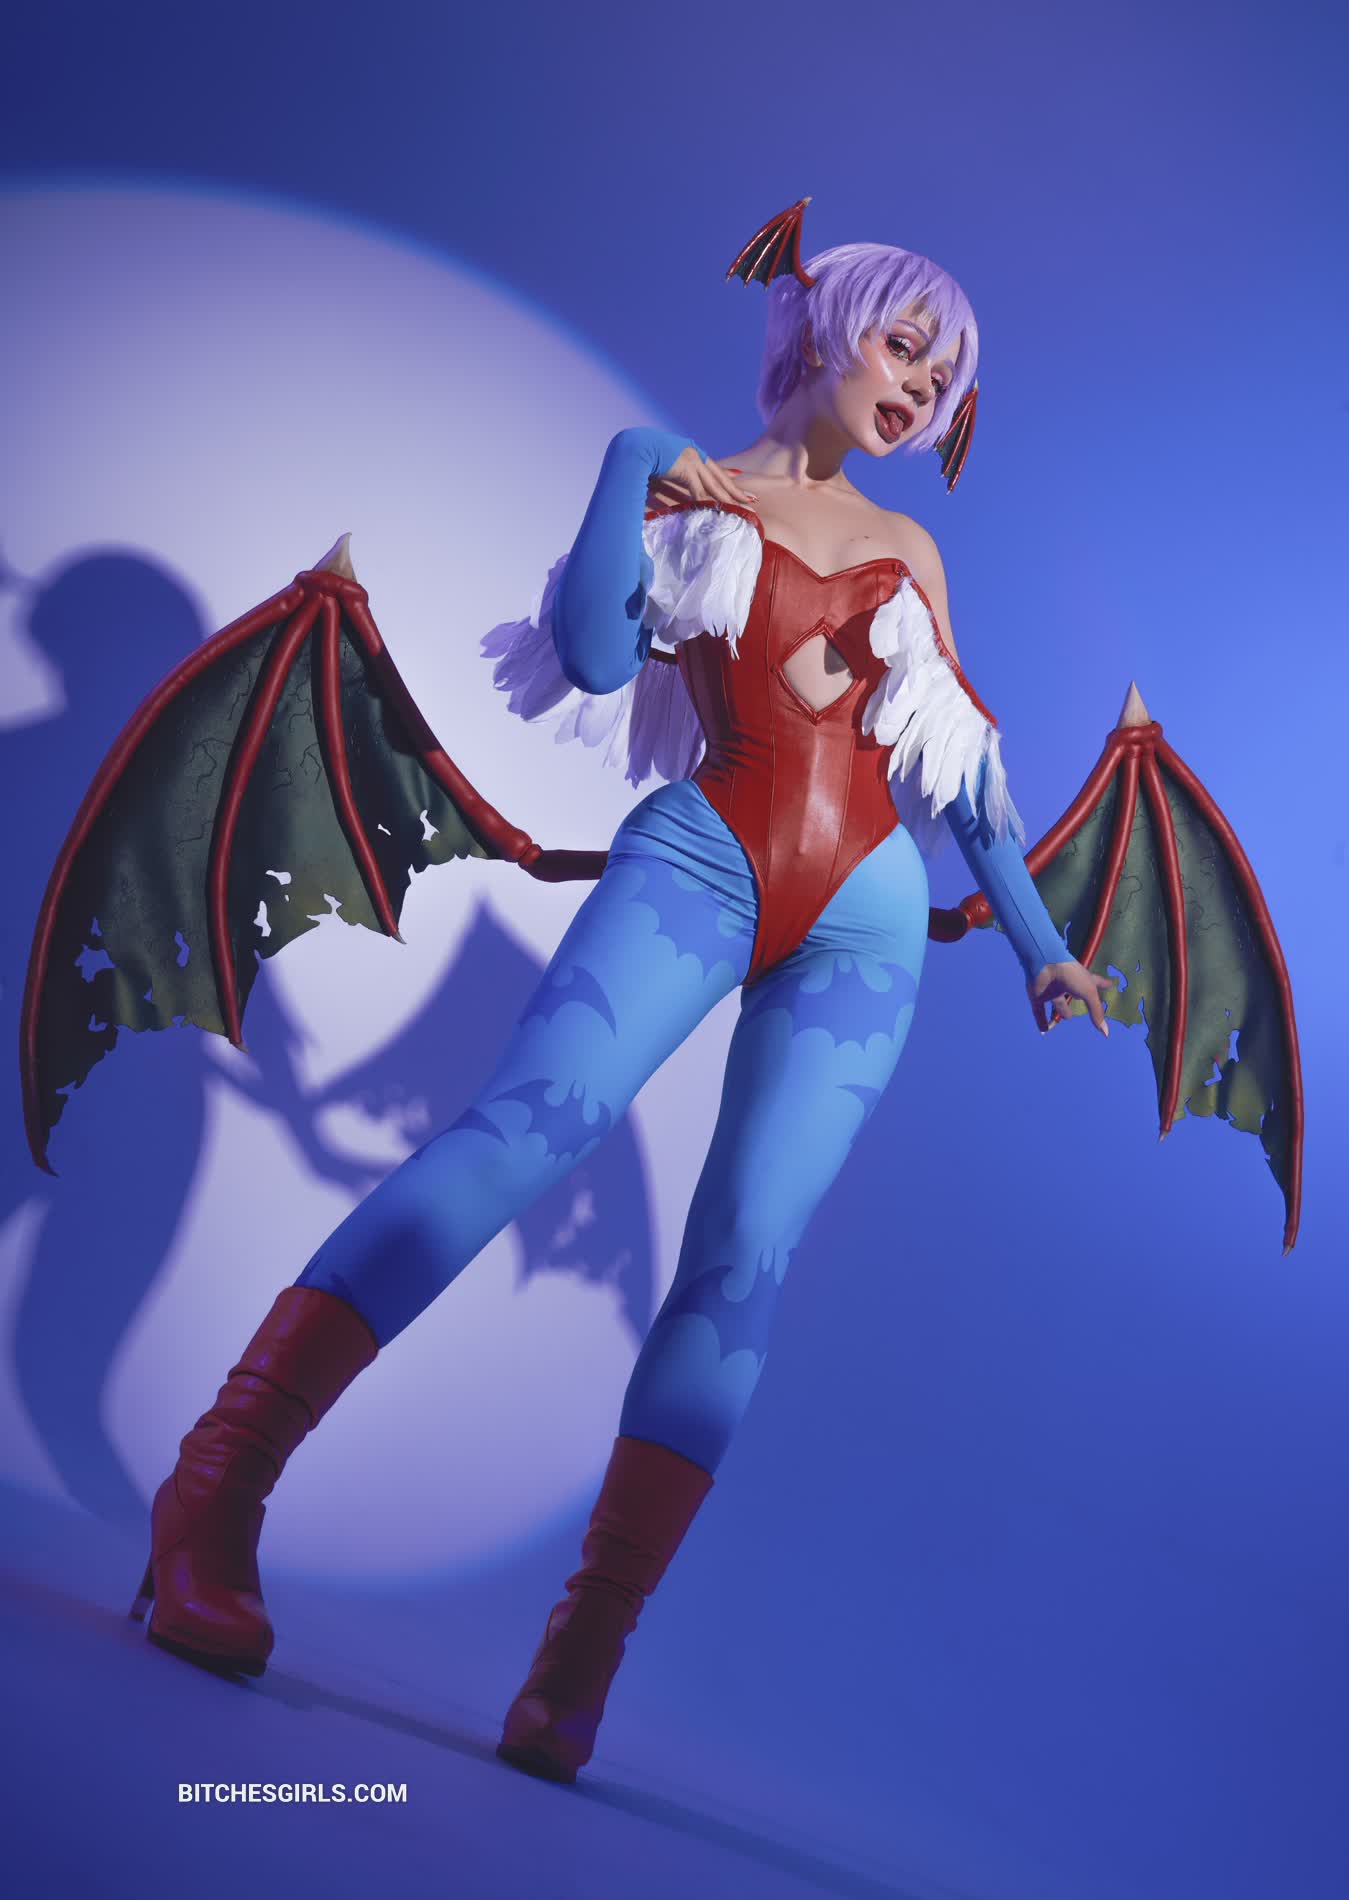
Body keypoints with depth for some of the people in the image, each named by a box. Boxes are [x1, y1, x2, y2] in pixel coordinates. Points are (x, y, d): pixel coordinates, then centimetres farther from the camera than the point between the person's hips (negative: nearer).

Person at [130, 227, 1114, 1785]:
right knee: (534, 1116, -27)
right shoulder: (692, 490, 14)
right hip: (702, 856, -3)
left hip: (864, 915, 3)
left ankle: (582, 1658, -11)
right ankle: (218, 1492, -28)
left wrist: (1037, 939, 22)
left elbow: (961, 768, 25)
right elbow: (594, 651, -4)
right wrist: (634, 461, -6)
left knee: (744, 1257, -12)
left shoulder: (909, 551, 24)